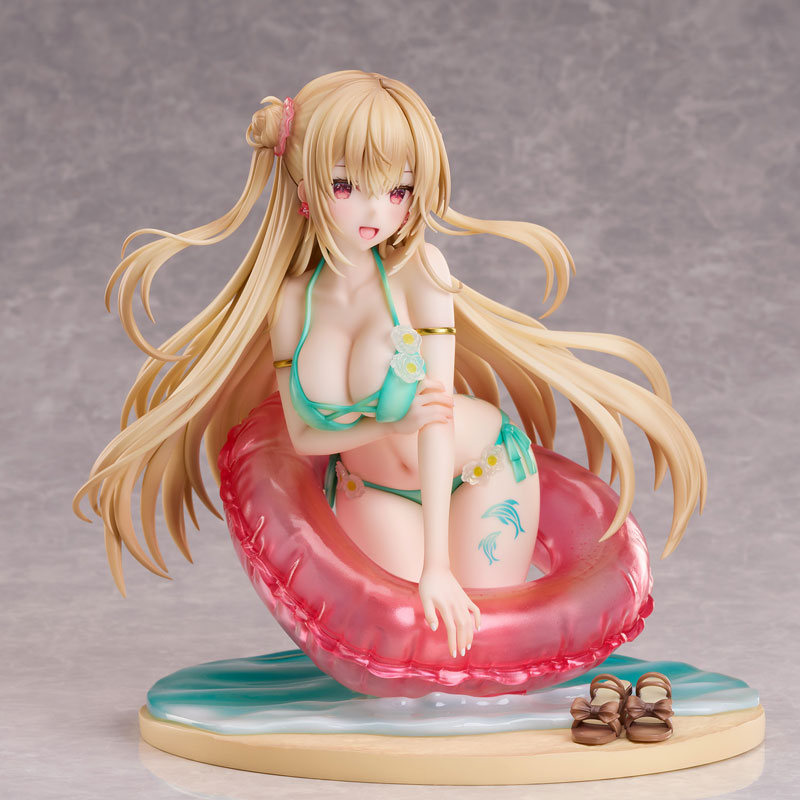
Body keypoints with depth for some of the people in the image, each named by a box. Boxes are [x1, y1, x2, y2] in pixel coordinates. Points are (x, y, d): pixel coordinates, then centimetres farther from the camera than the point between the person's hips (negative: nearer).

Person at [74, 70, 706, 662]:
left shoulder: (418, 268, -25)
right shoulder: (290, 303, -15)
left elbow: (436, 412, -27)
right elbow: (303, 434, -7)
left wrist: (439, 564, -29)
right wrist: (394, 424, -27)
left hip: (478, 471, -2)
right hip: (374, 488, 2)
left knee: (479, 641, -4)